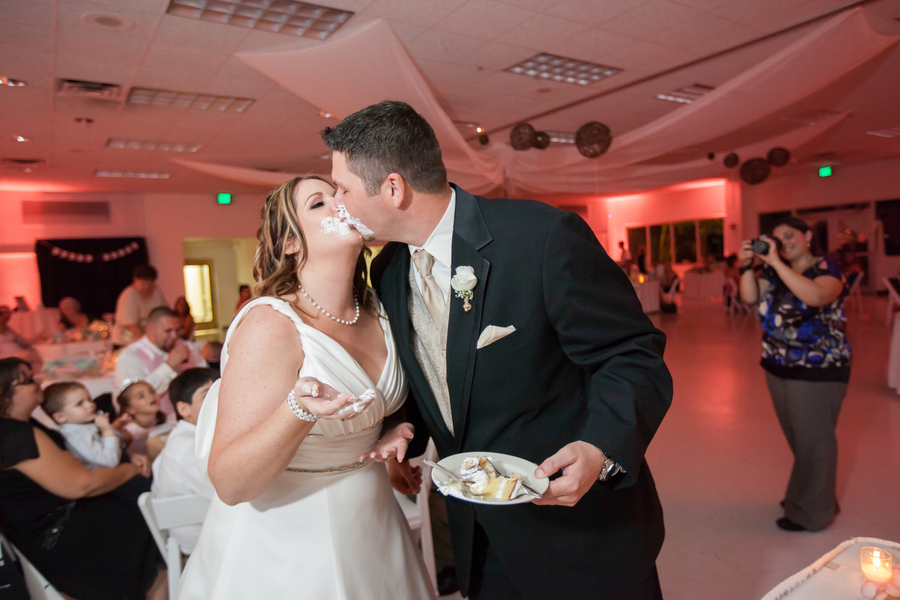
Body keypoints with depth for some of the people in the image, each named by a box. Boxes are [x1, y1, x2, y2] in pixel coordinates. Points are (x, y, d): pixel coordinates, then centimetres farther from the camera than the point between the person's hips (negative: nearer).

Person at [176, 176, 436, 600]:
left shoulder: (376, 312, -3)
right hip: (285, 554, -6)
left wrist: (396, 430, -6)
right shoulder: (271, 325, -23)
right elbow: (229, 484, -24)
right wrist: (300, 411, -40)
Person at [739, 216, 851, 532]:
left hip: (818, 371, -6)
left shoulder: (827, 268, -10)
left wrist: (775, 262, -31)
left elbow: (815, 296, -31)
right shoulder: (775, 272, 8)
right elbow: (750, 297, -5)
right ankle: (803, 495, 37)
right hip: (778, 367, 6)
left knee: (812, 440, 5)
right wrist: (747, 266, -18)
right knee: (796, 438, 19)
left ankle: (811, 511, 21)